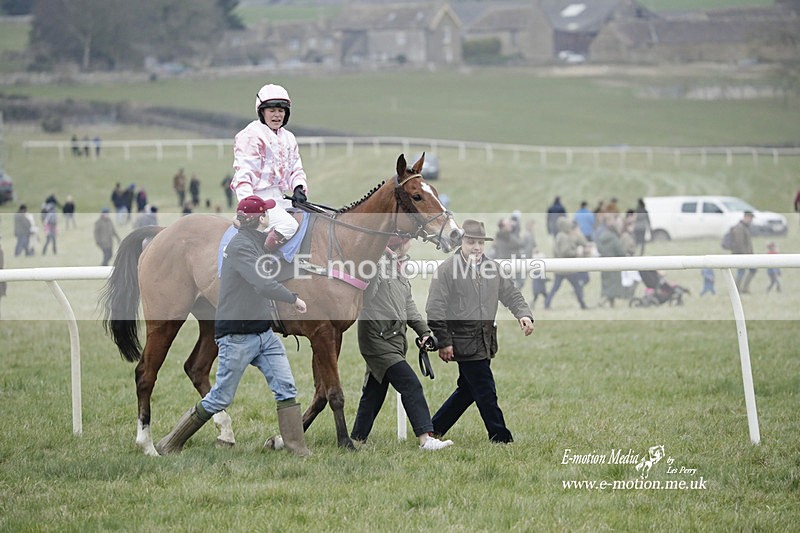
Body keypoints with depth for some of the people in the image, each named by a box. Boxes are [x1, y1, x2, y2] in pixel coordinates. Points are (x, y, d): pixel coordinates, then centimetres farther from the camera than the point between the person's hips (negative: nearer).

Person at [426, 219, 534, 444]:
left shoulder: (492, 267, 10)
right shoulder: (447, 269, -8)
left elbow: (510, 294, 12)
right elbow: (435, 309, -9)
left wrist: (524, 314, -8)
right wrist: (444, 342, -13)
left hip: (485, 339, 7)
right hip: (463, 340, -7)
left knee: (468, 389, 15)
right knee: (486, 391, -7)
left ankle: (435, 427, 27)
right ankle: (500, 437, 0)